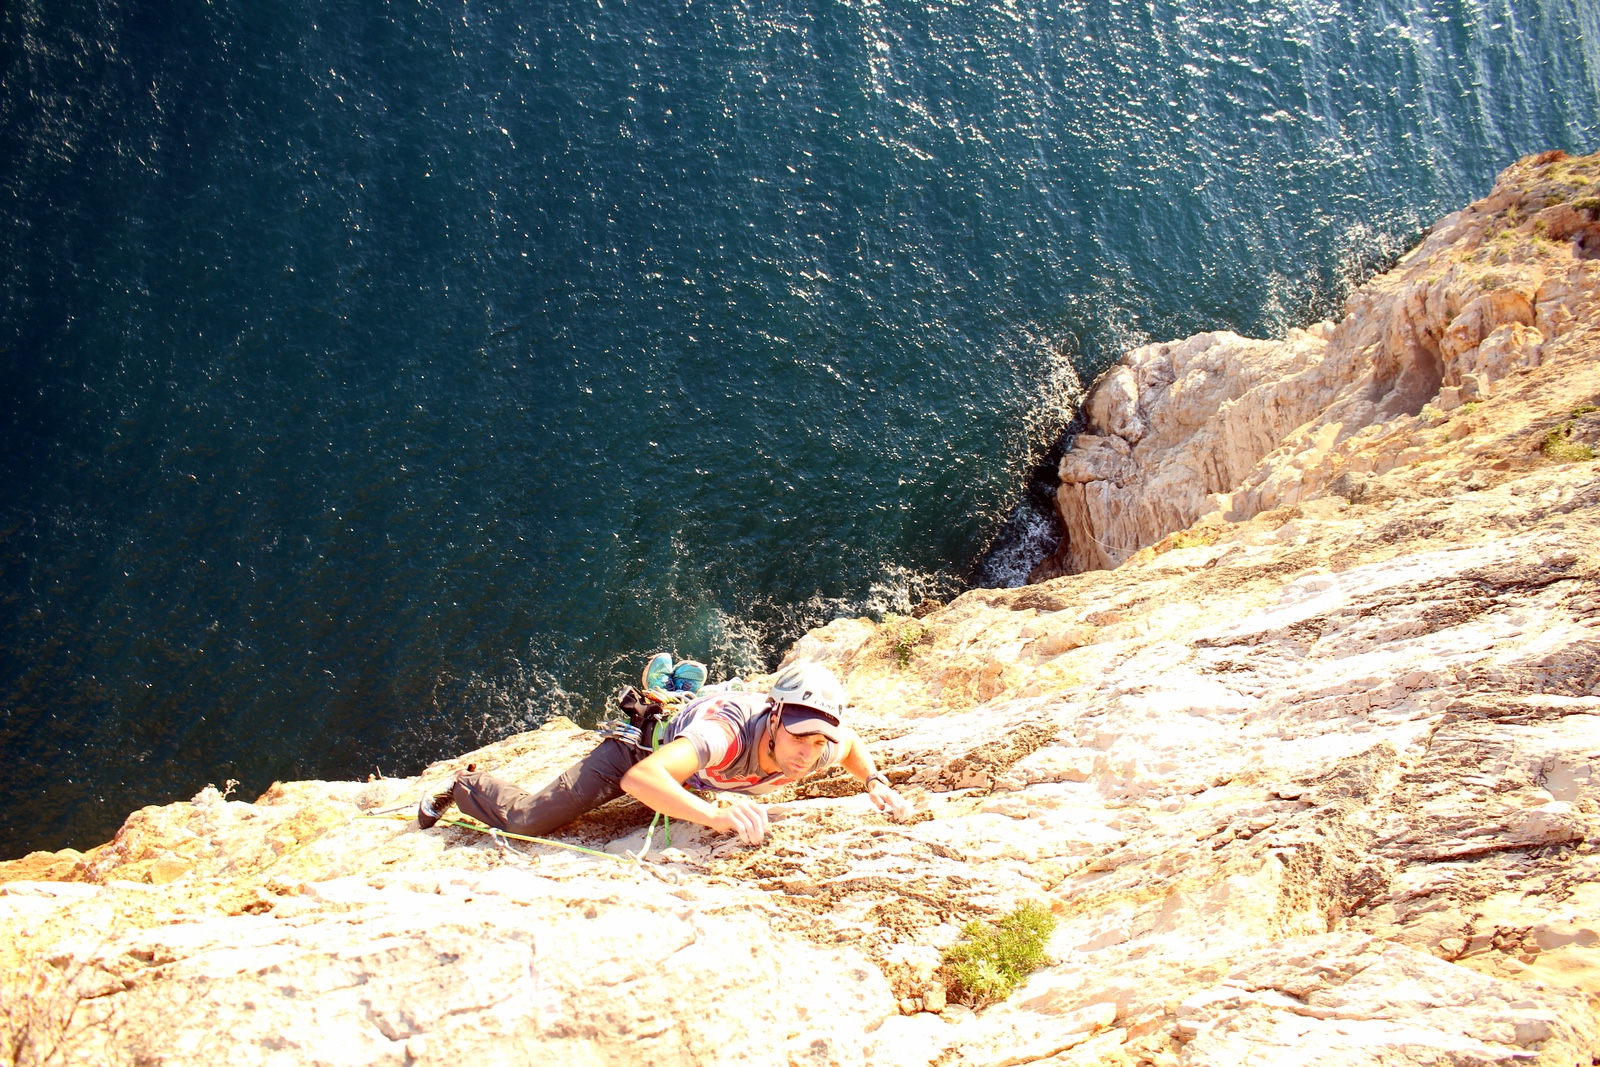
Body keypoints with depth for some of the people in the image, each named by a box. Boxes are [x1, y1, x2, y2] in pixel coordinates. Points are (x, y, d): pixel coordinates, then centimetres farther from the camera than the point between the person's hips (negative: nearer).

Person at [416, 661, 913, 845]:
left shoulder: (820, 750, -29)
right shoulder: (729, 730, -47)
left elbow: (853, 743, -3)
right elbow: (639, 778, -57)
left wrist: (876, 783, -21)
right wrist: (716, 816, -67)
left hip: (699, 772, 6)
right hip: (643, 745, -6)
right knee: (531, 820, -9)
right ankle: (465, 787, 23)